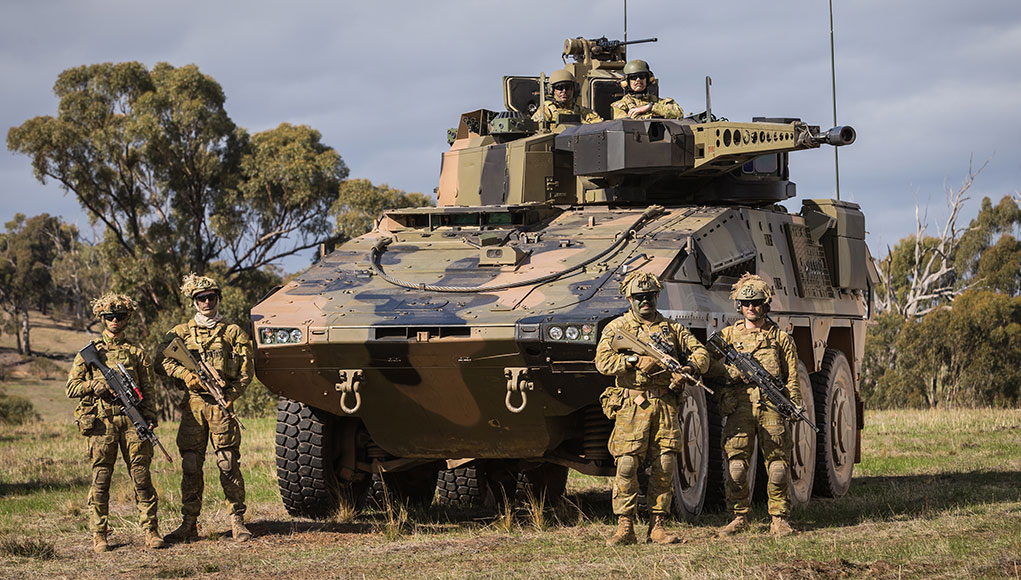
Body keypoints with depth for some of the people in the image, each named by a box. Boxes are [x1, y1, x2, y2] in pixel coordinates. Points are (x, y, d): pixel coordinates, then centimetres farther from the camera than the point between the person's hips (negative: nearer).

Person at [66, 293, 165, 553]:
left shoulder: (136, 352, 15)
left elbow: (147, 391, 14)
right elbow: (71, 388, 8)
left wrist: (149, 418, 1)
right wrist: (94, 386, -11)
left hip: (132, 420, 1)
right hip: (102, 421, -1)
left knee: (141, 476, -2)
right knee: (100, 478, -2)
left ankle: (151, 531, 2)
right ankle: (99, 535, 4)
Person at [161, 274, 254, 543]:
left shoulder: (232, 333, 8)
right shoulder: (181, 332, 14)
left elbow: (247, 369, 5)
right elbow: (163, 359, 6)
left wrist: (231, 395, -8)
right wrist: (185, 374, -12)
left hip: (221, 403, -2)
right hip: (193, 404, 2)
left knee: (228, 465, -5)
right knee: (190, 465, 2)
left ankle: (237, 521, 0)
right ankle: (189, 523, 7)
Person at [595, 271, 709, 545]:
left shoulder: (672, 328, 17)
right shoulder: (617, 327, 8)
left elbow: (701, 353, 13)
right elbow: (603, 361, -5)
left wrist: (688, 369, -8)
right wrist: (636, 361, -16)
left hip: (666, 407, 3)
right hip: (631, 406, -3)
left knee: (665, 468, 0)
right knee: (627, 466, -9)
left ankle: (657, 526, 6)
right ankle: (625, 527, -5)